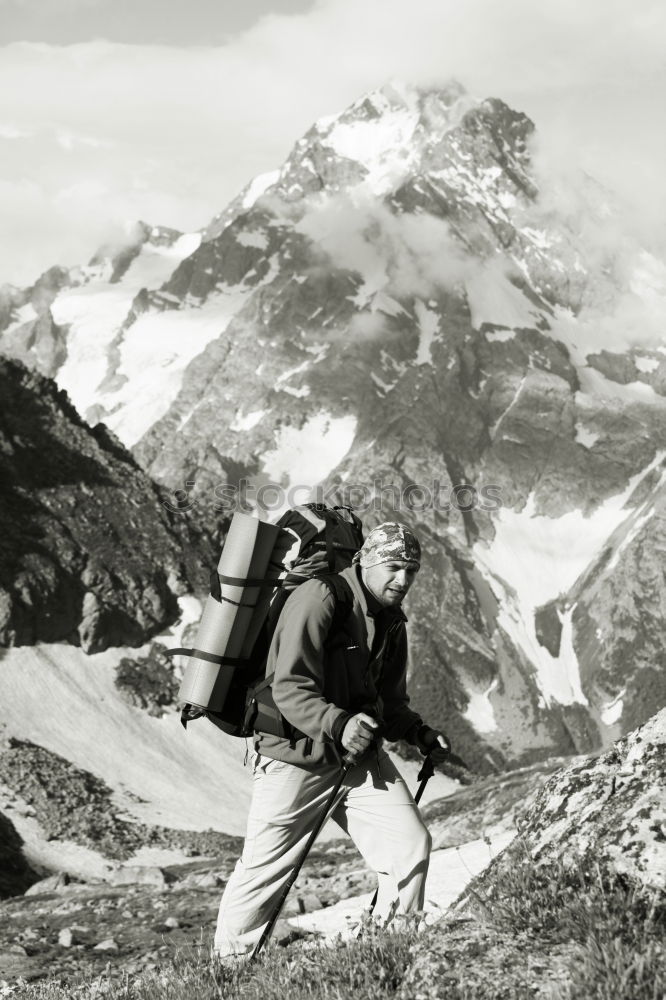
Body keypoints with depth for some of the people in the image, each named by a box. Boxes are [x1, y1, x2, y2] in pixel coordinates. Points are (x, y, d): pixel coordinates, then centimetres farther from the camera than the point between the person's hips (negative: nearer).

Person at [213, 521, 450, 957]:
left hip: (361, 757, 7)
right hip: (297, 756, -7)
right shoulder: (318, 600, -16)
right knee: (263, 868, 1)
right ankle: (229, 963, 20)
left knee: (412, 844, -7)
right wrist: (338, 725, -39)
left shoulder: (392, 622, 11)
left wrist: (419, 734, 1)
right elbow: (290, 689, -24)